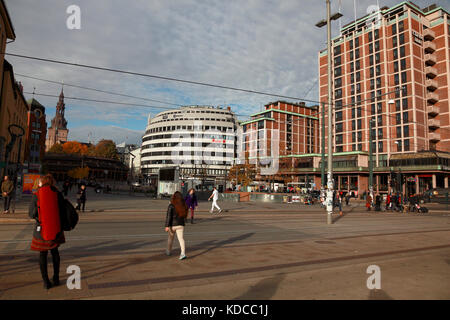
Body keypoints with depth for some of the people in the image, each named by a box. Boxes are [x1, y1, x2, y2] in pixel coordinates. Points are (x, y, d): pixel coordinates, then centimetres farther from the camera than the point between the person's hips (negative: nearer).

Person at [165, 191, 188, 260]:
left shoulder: (171, 206, -11)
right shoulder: (183, 205, 0)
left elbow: (168, 216, -17)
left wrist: (167, 226, -17)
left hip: (172, 225, -2)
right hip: (180, 225, 2)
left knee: (170, 238, 18)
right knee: (181, 238, -2)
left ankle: (168, 251, 36)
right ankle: (183, 253, -19)